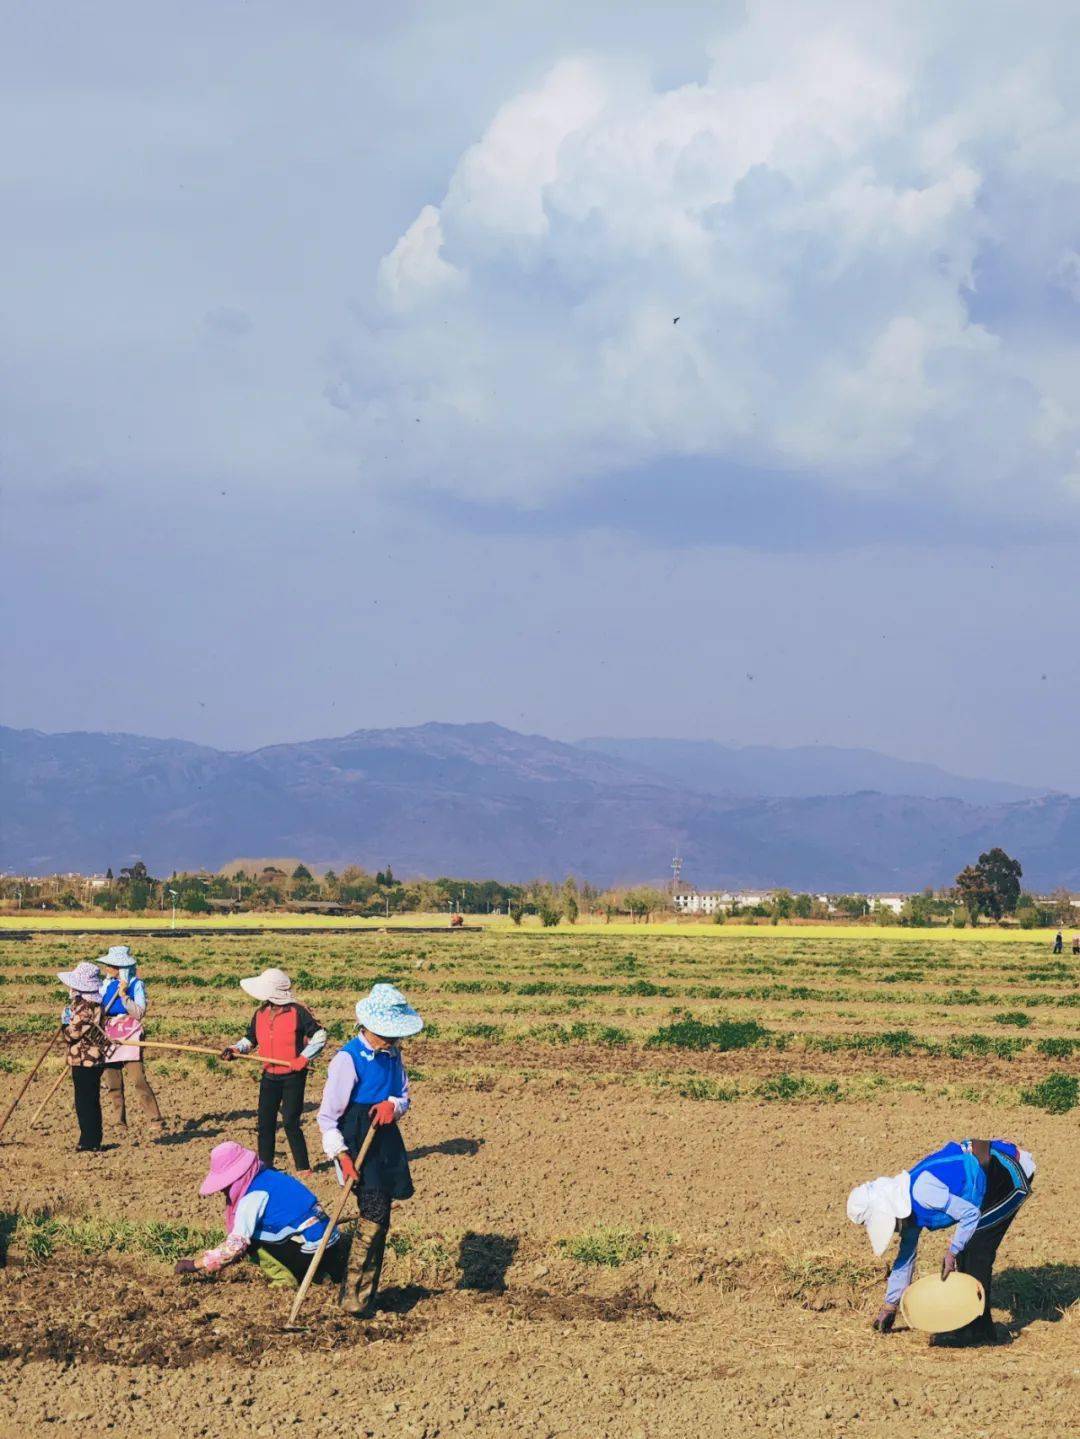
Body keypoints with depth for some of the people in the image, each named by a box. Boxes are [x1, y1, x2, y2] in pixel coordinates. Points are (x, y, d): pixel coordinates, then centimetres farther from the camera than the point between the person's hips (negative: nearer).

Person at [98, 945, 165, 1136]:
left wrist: (124, 995, -18)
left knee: (137, 1080, -14)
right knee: (112, 1084, 7)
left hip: (130, 1035, -6)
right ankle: (120, 1123, 18)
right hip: (109, 1037, 6)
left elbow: (139, 1013, -12)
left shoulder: (136, 985, -4)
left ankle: (156, 1121, -11)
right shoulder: (107, 985, 12)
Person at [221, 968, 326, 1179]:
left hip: (293, 1077, -6)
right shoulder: (260, 1014, 4)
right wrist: (235, 1049, -5)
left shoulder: (297, 1013, -13)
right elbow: (250, 1040, 15)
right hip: (269, 1077, 6)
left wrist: (304, 1058, -15)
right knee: (265, 1122, 7)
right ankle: (265, 1165, 18)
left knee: (290, 1122, -7)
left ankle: (303, 1168, 2)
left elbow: (319, 1035, -8)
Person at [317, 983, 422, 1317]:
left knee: (378, 1220, 10)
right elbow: (327, 1116, -13)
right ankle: (357, 1299, -11)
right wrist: (341, 1155, -23)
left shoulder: (392, 1055, 8)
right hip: (356, 1141, -7)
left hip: (385, 1139, 7)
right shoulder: (348, 1059, -14)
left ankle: (367, 1293, 20)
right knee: (374, 1216, -16)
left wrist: (393, 1105, -10)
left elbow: (404, 1097, 15)